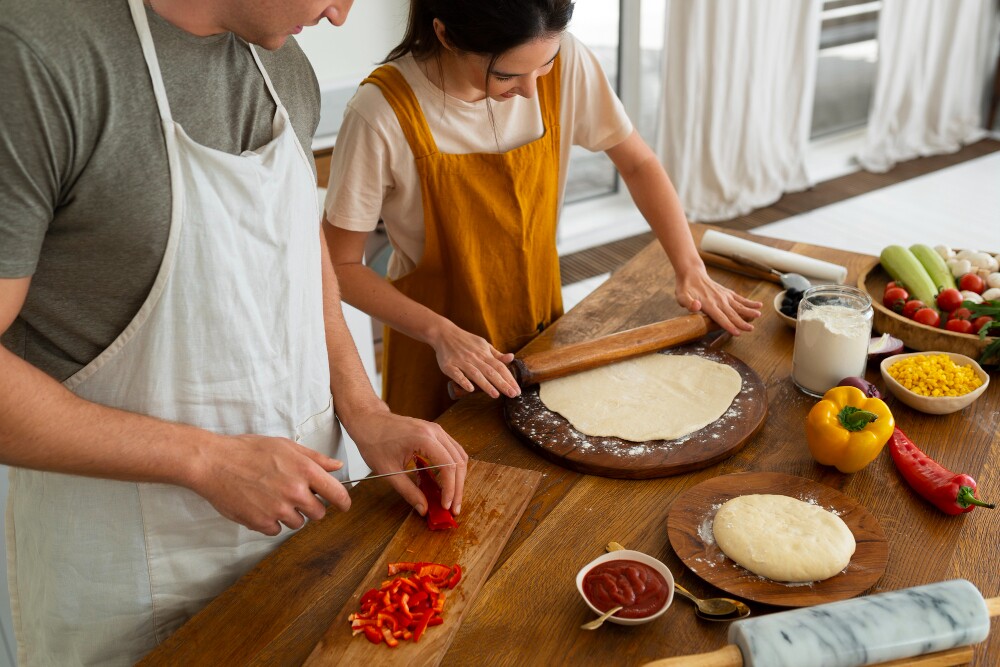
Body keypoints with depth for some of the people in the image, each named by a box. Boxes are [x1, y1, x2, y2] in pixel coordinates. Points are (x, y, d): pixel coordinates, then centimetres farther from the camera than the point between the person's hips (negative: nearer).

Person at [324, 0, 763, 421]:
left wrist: (691, 271, -10)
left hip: (542, 335, 4)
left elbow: (638, 163, -1)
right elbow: (341, 266, -17)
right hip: (436, 354, -4)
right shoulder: (382, 113, -26)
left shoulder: (565, 63, -15)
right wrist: (441, 332, -27)